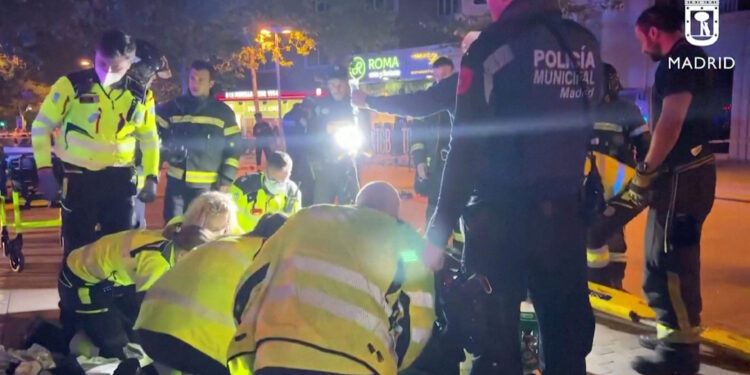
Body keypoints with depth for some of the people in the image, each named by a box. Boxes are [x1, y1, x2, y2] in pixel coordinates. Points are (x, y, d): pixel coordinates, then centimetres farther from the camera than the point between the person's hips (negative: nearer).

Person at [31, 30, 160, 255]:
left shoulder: (141, 96, 0)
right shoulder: (71, 85, -10)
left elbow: (149, 139, 13)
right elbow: (41, 127, -3)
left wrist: (151, 177, 4)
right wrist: (44, 170, -11)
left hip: (120, 180, 3)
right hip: (78, 179, -3)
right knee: (78, 248, 6)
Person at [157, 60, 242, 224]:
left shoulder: (223, 112, 2)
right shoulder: (173, 107, 5)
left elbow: (233, 148, 1)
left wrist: (226, 180, -4)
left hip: (208, 185, -1)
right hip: (176, 181, 2)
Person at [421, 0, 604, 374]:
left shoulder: (491, 48, -9)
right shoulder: (587, 46, 7)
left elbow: (465, 148, -13)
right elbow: (582, 127, 15)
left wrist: (438, 230, -11)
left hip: (501, 215, -5)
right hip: (565, 212, 5)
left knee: (495, 334, 3)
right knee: (569, 332, 15)